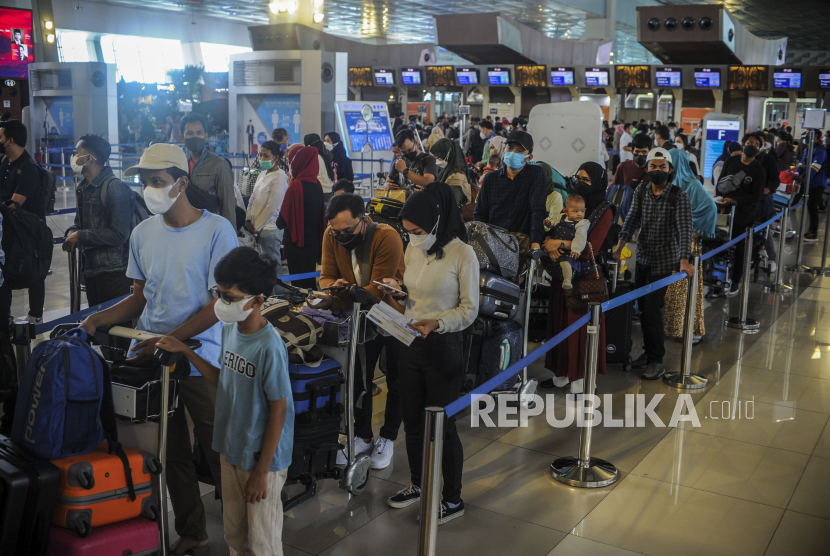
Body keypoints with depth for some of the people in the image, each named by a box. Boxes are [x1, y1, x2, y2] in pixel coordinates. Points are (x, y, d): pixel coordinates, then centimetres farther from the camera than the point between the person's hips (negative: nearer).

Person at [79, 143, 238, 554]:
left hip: (200, 360, -5)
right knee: (171, 453, 13)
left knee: (218, 451, 4)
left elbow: (221, 303, -12)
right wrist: (98, 319, -3)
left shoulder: (216, 230, -10)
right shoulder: (143, 233, 6)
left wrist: (168, 340, -19)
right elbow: (140, 298, 13)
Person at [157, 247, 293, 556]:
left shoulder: (269, 346, -25)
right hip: (231, 450, 7)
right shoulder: (230, 329, -1)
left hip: (262, 458, -7)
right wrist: (185, 351, 4)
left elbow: (279, 410, -20)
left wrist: (262, 471, -16)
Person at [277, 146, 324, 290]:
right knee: (310, 282, 17)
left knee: (299, 285, 0)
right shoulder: (316, 185, 3)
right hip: (313, 243, 8)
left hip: (297, 245, -8)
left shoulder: (296, 187, -19)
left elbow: (281, 222, -18)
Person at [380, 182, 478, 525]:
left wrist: (435, 323, -24)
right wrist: (396, 295, -6)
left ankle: (453, 500, 20)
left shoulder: (462, 254, -14)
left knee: (442, 425, 3)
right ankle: (417, 484, 37)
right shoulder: (413, 249, 5)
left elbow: (469, 310, -12)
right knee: (412, 420, 17)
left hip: (443, 348, -6)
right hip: (409, 344, 6)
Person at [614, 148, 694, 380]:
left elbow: (684, 229, -18)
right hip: (642, 257, 5)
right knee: (642, 306, 11)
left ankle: (656, 361, 4)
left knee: (652, 309, -8)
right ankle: (648, 351, 27)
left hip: (664, 260, -5)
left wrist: (684, 260, -29)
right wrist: (620, 247, -14)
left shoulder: (679, 196, -11)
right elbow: (632, 220, -1)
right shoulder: (641, 191, 4)